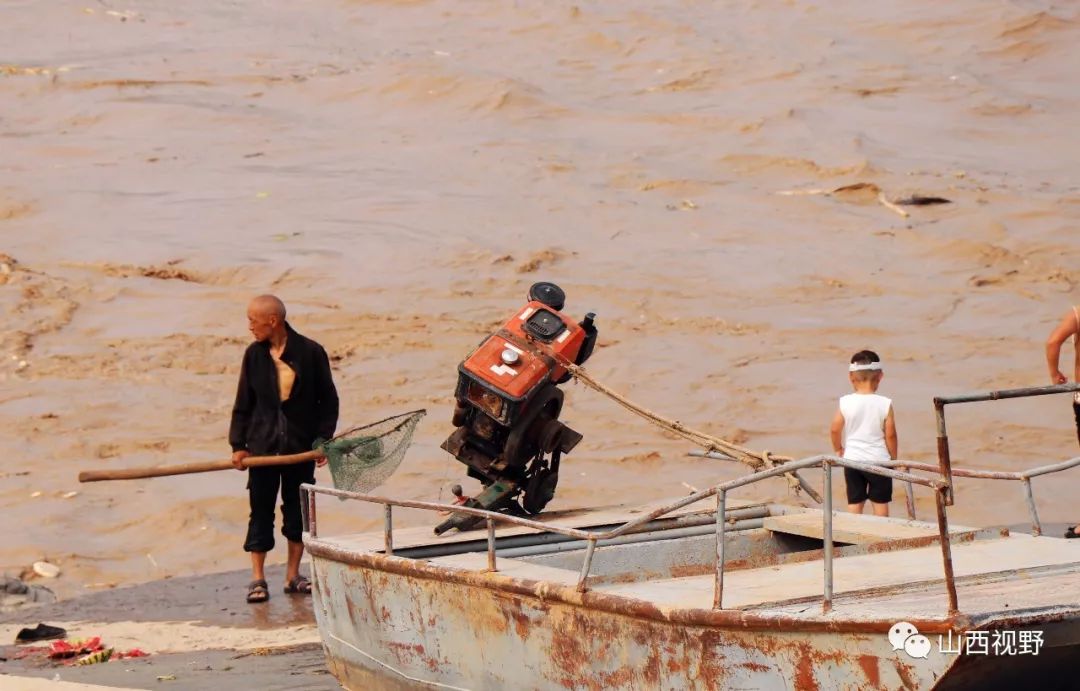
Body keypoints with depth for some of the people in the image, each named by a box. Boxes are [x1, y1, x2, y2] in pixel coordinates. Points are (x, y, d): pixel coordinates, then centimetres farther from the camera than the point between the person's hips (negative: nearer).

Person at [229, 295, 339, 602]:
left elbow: (328, 400, 0)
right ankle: (257, 579, 6)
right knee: (261, 510, 2)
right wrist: (238, 444, 1)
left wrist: (323, 439, -6)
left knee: (298, 508, 7)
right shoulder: (254, 355, 1)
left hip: (301, 447, -1)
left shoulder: (310, 352, -6)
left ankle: (293, 575, 17)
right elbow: (243, 404, 7)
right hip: (263, 446, 1)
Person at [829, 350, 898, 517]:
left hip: (852, 459, 1)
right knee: (880, 503, 7)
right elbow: (890, 434, -7)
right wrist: (893, 457, 8)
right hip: (879, 459, -1)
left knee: (854, 502, 10)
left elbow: (835, 430, -3)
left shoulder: (845, 403, -7)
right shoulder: (885, 404, -10)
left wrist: (838, 449, 16)